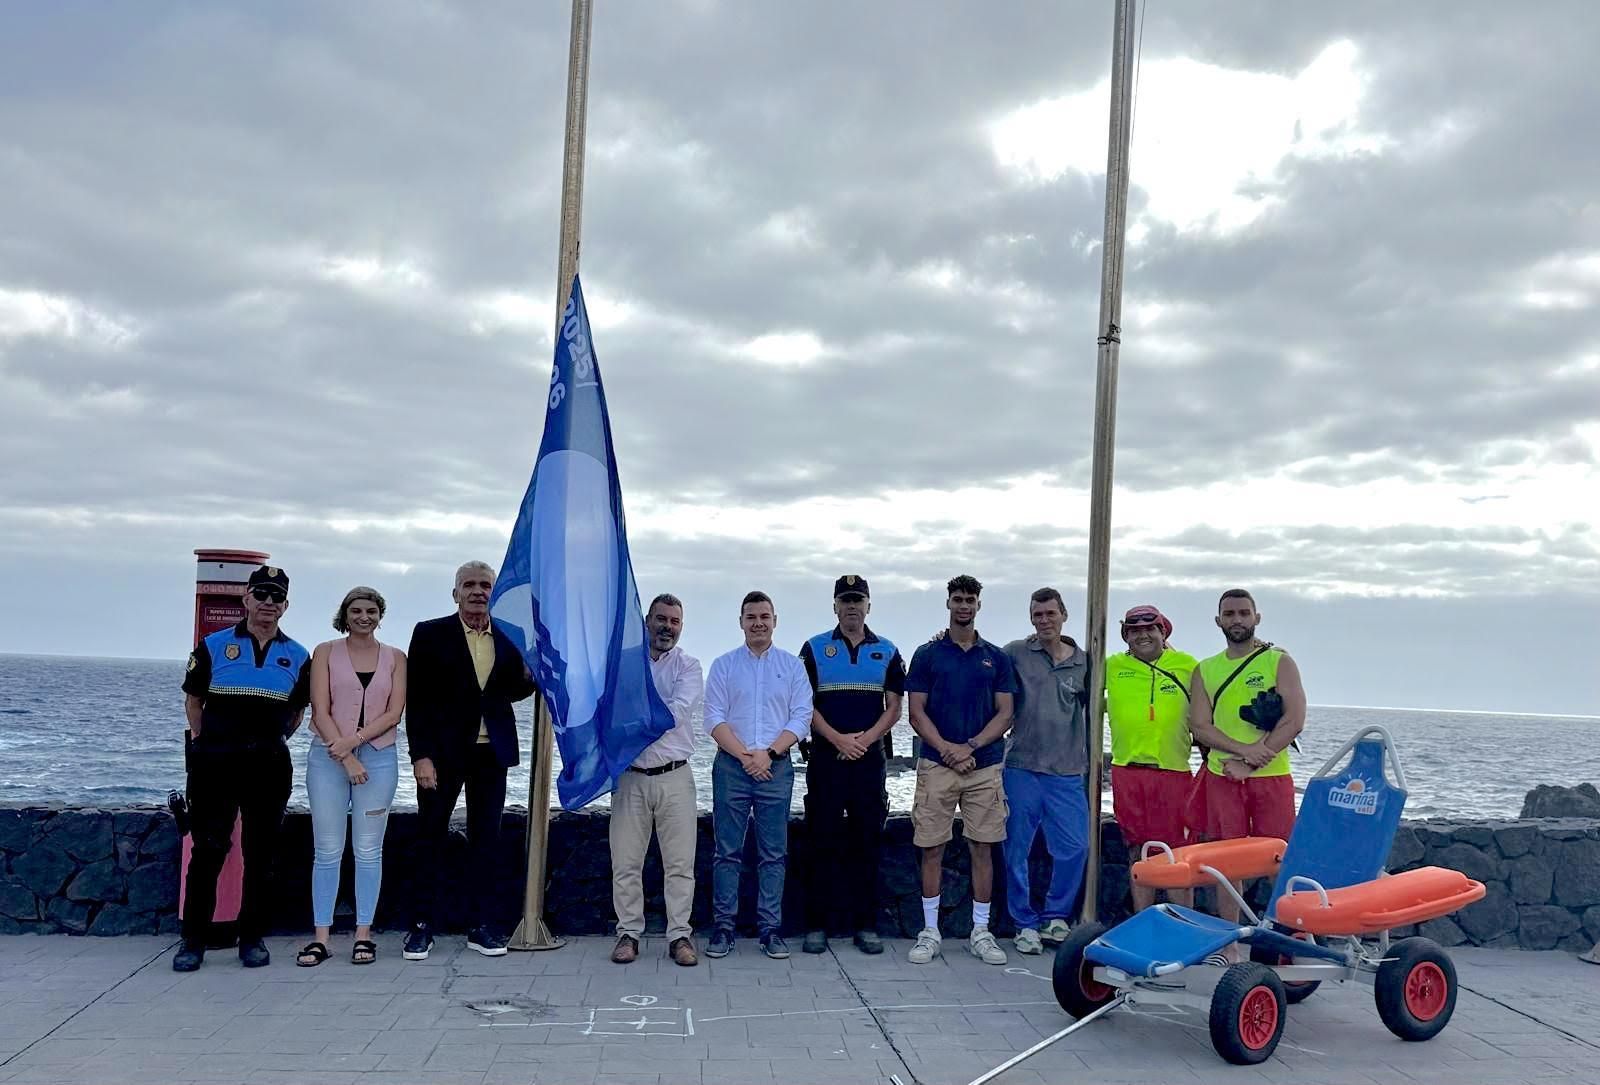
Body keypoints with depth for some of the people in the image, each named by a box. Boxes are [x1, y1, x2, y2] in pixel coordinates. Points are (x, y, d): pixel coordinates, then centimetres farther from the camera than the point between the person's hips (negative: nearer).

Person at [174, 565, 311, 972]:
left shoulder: (297, 657, 8)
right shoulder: (213, 646, 4)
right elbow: (193, 699, 12)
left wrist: (272, 741, 13)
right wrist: (206, 742, 11)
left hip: (269, 766, 2)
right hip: (214, 765, -1)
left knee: (261, 855, 6)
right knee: (207, 852, 0)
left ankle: (252, 938, 15)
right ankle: (193, 940, 10)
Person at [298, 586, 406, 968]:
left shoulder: (395, 658, 8)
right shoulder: (326, 653, 5)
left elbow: (394, 713, 0)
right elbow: (321, 710, -3)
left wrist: (355, 740, -13)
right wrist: (347, 759, -10)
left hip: (378, 757, 1)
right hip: (328, 756, -1)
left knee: (369, 850, 3)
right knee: (327, 850, 0)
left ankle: (363, 935, 8)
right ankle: (320, 937, 5)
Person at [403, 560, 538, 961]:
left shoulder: (508, 638, 7)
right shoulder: (430, 634, -2)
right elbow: (417, 699, -5)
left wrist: (528, 677, -9)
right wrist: (421, 756, -12)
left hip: (491, 751, 3)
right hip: (444, 751, -3)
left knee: (486, 838, 7)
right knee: (432, 836, 5)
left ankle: (484, 926, 15)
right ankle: (422, 925, 14)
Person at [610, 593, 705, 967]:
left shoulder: (688, 666, 3)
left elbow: (677, 712, -13)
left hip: (674, 777, -1)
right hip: (630, 777, 1)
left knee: (680, 863, 2)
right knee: (625, 862, 5)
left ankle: (679, 935, 10)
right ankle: (629, 933, 16)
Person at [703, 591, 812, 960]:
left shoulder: (792, 665, 9)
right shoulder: (724, 665, 8)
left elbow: (801, 719, 1)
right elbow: (714, 718, 0)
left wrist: (768, 753, -11)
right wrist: (744, 755, -12)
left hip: (776, 766, 0)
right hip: (731, 766, 0)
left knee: (774, 853, 3)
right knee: (727, 851, 1)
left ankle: (771, 928, 8)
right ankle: (723, 927, 6)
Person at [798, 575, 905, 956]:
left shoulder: (887, 652, 10)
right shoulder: (815, 649, 5)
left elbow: (894, 708, 5)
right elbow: (805, 704, 0)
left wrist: (864, 739, -10)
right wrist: (838, 739, -13)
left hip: (869, 758, 1)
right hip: (825, 757, -1)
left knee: (867, 842, 4)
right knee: (822, 842, 0)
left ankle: (866, 925, 11)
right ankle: (816, 925, 6)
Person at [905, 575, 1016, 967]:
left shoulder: (996, 658, 9)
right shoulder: (928, 654, 5)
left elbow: (1005, 714, 4)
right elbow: (917, 713, 0)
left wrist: (970, 747, -10)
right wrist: (946, 748, -14)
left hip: (984, 765, 1)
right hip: (936, 765, -1)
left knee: (982, 847, 5)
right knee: (931, 848, 1)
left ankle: (981, 932, 14)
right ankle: (930, 932, 10)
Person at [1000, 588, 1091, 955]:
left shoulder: (1084, 662, 9)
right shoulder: (1015, 653, 1)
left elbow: (1091, 712, 17)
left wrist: (1090, 762, 15)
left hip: (1067, 773, 2)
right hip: (1021, 768, -2)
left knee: (1075, 848, -1)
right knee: (1017, 850, 4)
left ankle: (1055, 917, 20)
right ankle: (1025, 924, 18)